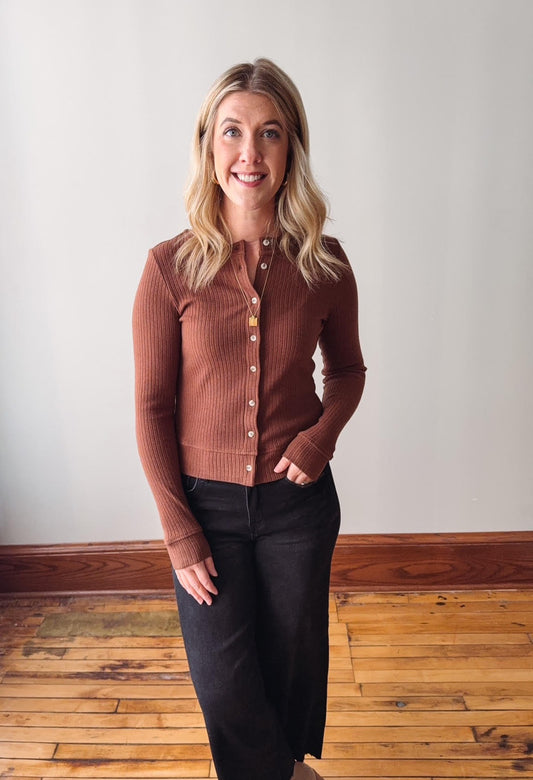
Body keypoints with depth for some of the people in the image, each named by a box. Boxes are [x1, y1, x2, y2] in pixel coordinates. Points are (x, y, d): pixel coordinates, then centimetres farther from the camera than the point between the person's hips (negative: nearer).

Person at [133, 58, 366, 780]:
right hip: (206, 499, -1)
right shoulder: (171, 267, -12)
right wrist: (179, 530, -8)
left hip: (299, 498, 1)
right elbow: (153, 409, -7)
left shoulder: (324, 262, -7)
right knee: (222, 679, 10)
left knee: (293, 656, 20)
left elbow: (347, 368, 8)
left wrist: (322, 433, -12)